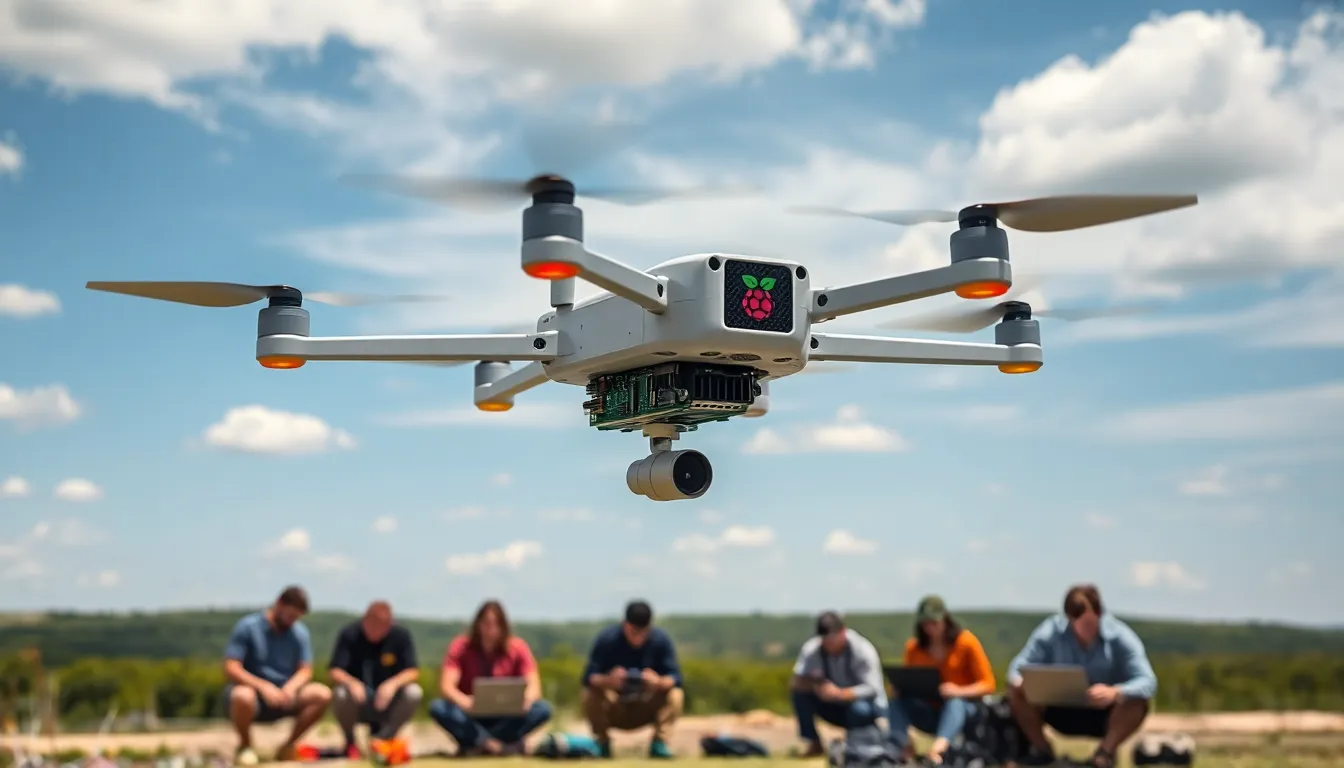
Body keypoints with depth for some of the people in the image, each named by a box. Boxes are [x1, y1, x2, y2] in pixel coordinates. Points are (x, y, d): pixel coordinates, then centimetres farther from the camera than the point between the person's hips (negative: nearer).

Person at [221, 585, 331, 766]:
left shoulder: (300, 633, 4)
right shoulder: (247, 627, -8)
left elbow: (305, 671, 2)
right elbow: (231, 669, -15)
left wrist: (291, 686, -23)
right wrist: (263, 686, -29)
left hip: (283, 698, 4)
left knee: (323, 694, -22)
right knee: (243, 696, -40)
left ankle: (289, 745, -4)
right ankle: (245, 746, -9)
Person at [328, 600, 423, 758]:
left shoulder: (401, 635, -8)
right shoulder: (349, 634, -10)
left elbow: (412, 672, -12)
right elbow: (334, 671, -15)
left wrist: (393, 683, -33)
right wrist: (351, 683, -37)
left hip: (387, 704, 1)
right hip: (358, 704, -1)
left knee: (414, 692, -28)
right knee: (340, 694, -34)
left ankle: (381, 738, -5)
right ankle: (350, 742, -3)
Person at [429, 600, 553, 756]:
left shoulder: (517, 647, -4)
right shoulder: (461, 646, -7)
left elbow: (534, 685, -11)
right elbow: (446, 686, -17)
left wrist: (527, 699, -37)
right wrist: (463, 701, -41)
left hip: (505, 718, 1)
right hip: (471, 718, -1)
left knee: (543, 709, -27)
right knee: (437, 708, -30)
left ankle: (474, 743, -30)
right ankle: (497, 745, -40)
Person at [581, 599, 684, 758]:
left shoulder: (661, 639, -15)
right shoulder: (606, 638, -20)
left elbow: (675, 677, -20)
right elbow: (588, 678, -24)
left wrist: (660, 682, -44)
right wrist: (608, 680, -47)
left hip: (646, 708, 1)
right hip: (613, 711, -1)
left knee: (675, 695, -24)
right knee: (591, 694, -30)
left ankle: (659, 744, -17)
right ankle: (602, 744, -13)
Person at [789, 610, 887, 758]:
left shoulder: (862, 650, -24)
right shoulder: (811, 649, -15)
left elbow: (872, 689, -32)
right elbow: (794, 683, -17)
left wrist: (839, 694, -46)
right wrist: (812, 683, -39)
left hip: (866, 704, -3)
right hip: (836, 707, 4)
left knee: (860, 709, -39)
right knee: (799, 692, -20)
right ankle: (814, 745, -7)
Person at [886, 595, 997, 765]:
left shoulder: (966, 641, -5)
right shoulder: (913, 647, 3)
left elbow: (988, 684, -8)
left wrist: (959, 692, -26)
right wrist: (899, 687, -15)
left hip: (962, 707, -4)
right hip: (928, 712, 4)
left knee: (955, 702, -39)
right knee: (899, 700, -25)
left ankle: (939, 746, -68)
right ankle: (903, 748, -47)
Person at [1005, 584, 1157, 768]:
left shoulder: (1120, 636, -18)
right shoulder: (1050, 632, -16)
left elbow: (1148, 682, -28)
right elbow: (1017, 670, -16)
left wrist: (1115, 693, -50)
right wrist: (1024, 683, -42)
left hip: (1105, 716, -1)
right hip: (1062, 711, 1)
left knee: (1137, 701, -32)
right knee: (1017, 691, -23)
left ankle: (1105, 751, -11)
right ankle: (1042, 749, -4)